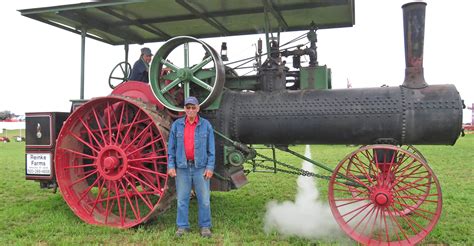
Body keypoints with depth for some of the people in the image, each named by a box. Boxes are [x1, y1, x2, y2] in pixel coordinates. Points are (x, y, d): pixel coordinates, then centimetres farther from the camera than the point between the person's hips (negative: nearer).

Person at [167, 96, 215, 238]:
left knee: (204, 199, 3)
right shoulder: (176, 125, 4)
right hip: (182, 167, 1)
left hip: (201, 167, -1)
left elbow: (211, 149, 1)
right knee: (182, 199, 6)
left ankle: (205, 227, 15)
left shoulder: (206, 125, 2)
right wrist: (170, 165, -2)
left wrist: (210, 167, -5)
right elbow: (171, 147, 6)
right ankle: (182, 227, 18)